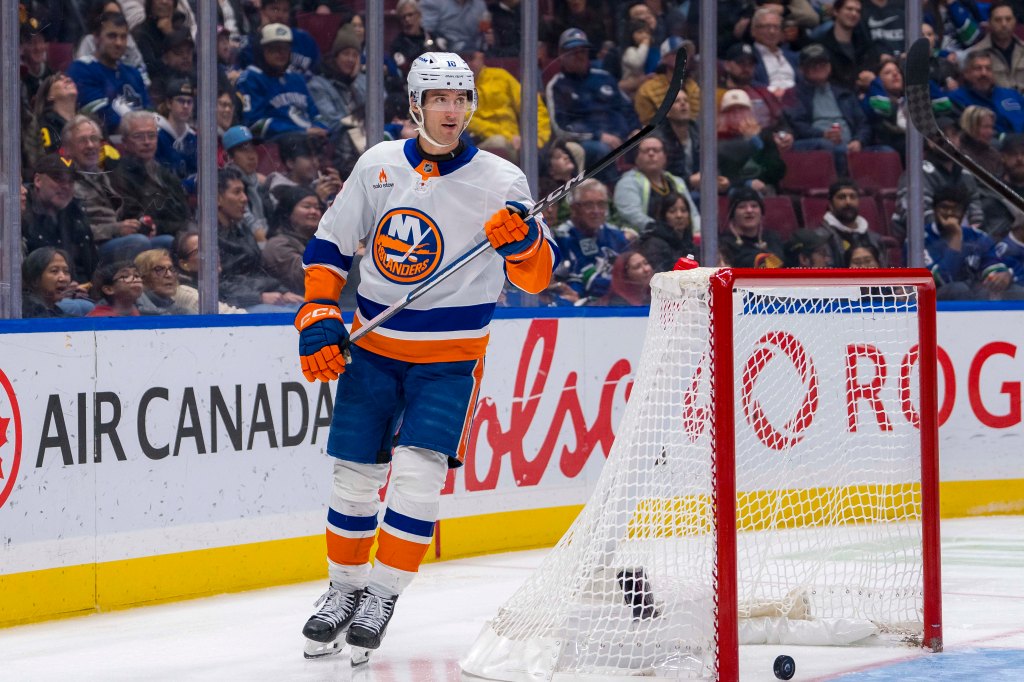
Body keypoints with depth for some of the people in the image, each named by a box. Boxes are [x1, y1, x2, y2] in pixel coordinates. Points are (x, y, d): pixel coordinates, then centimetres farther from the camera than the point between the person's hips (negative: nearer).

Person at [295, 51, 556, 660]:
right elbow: (330, 246, 9)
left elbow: (538, 276, -7)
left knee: (417, 471, -16)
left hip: (449, 358, -3)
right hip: (372, 346, 3)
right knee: (355, 473, 5)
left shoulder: (499, 181, -7)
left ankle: (384, 595, -2)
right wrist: (319, 319, -1)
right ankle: (345, 587, 24)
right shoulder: (379, 166, 0)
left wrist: (524, 240, -28)